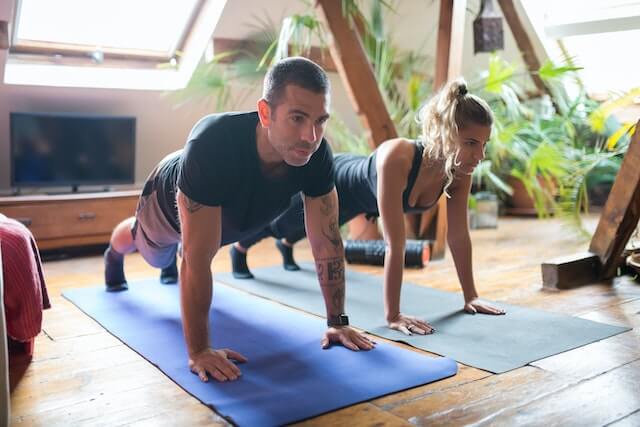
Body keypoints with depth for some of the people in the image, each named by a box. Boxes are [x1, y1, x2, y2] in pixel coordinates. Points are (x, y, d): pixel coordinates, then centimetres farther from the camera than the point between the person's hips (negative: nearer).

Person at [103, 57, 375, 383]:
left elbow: (326, 243, -28)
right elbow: (198, 259, -48)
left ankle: (173, 264, 73)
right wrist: (198, 350, -45)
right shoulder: (213, 144, -51)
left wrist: (338, 322, -25)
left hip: (227, 217, 3)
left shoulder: (317, 155, -38)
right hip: (170, 205, -2)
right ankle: (114, 255, 69)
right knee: (156, 256, 33)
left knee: (199, 247, 36)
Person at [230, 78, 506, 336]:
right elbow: (395, 245, -47)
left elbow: (459, 235, -19)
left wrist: (470, 296, -16)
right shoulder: (396, 158, -49)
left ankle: (285, 246, 75)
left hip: (359, 195, 6)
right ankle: (239, 250, 62)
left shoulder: (460, 169, -30)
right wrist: (392, 316, -43)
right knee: (279, 223, 27)